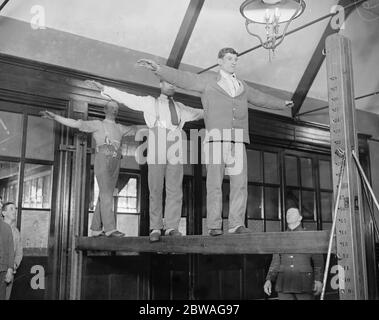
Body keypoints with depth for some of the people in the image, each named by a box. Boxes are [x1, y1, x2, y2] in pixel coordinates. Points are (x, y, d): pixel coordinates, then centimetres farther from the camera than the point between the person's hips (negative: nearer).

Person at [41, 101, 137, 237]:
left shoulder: (120, 128, 26)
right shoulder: (97, 125, 11)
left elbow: (135, 129, 34)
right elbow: (75, 123, 5)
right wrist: (55, 117, -2)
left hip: (115, 164, 6)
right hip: (102, 160, -6)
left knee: (104, 197, 3)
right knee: (106, 194, -16)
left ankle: (96, 229, 6)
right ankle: (110, 228, -23)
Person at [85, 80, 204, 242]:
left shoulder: (180, 108, 26)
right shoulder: (150, 102, 18)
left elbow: (197, 113, 37)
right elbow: (126, 97, 14)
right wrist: (103, 88, 8)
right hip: (156, 152, -2)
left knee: (174, 190, -6)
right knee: (155, 191, -4)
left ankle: (171, 227, -4)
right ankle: (156, 228, 0)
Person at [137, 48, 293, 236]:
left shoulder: (242, 87, 26)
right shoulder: (208, 82, 12)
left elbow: (261, 98, 40)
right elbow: (182, 78, 1)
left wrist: (282, 104, 53)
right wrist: (158, 69, -12)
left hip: (238, 142, 4)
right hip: (215, 139, -4)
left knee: (240, 183, -6)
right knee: (214, 183, -7)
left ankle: (237, 224, -3)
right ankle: (214, 225, -5)